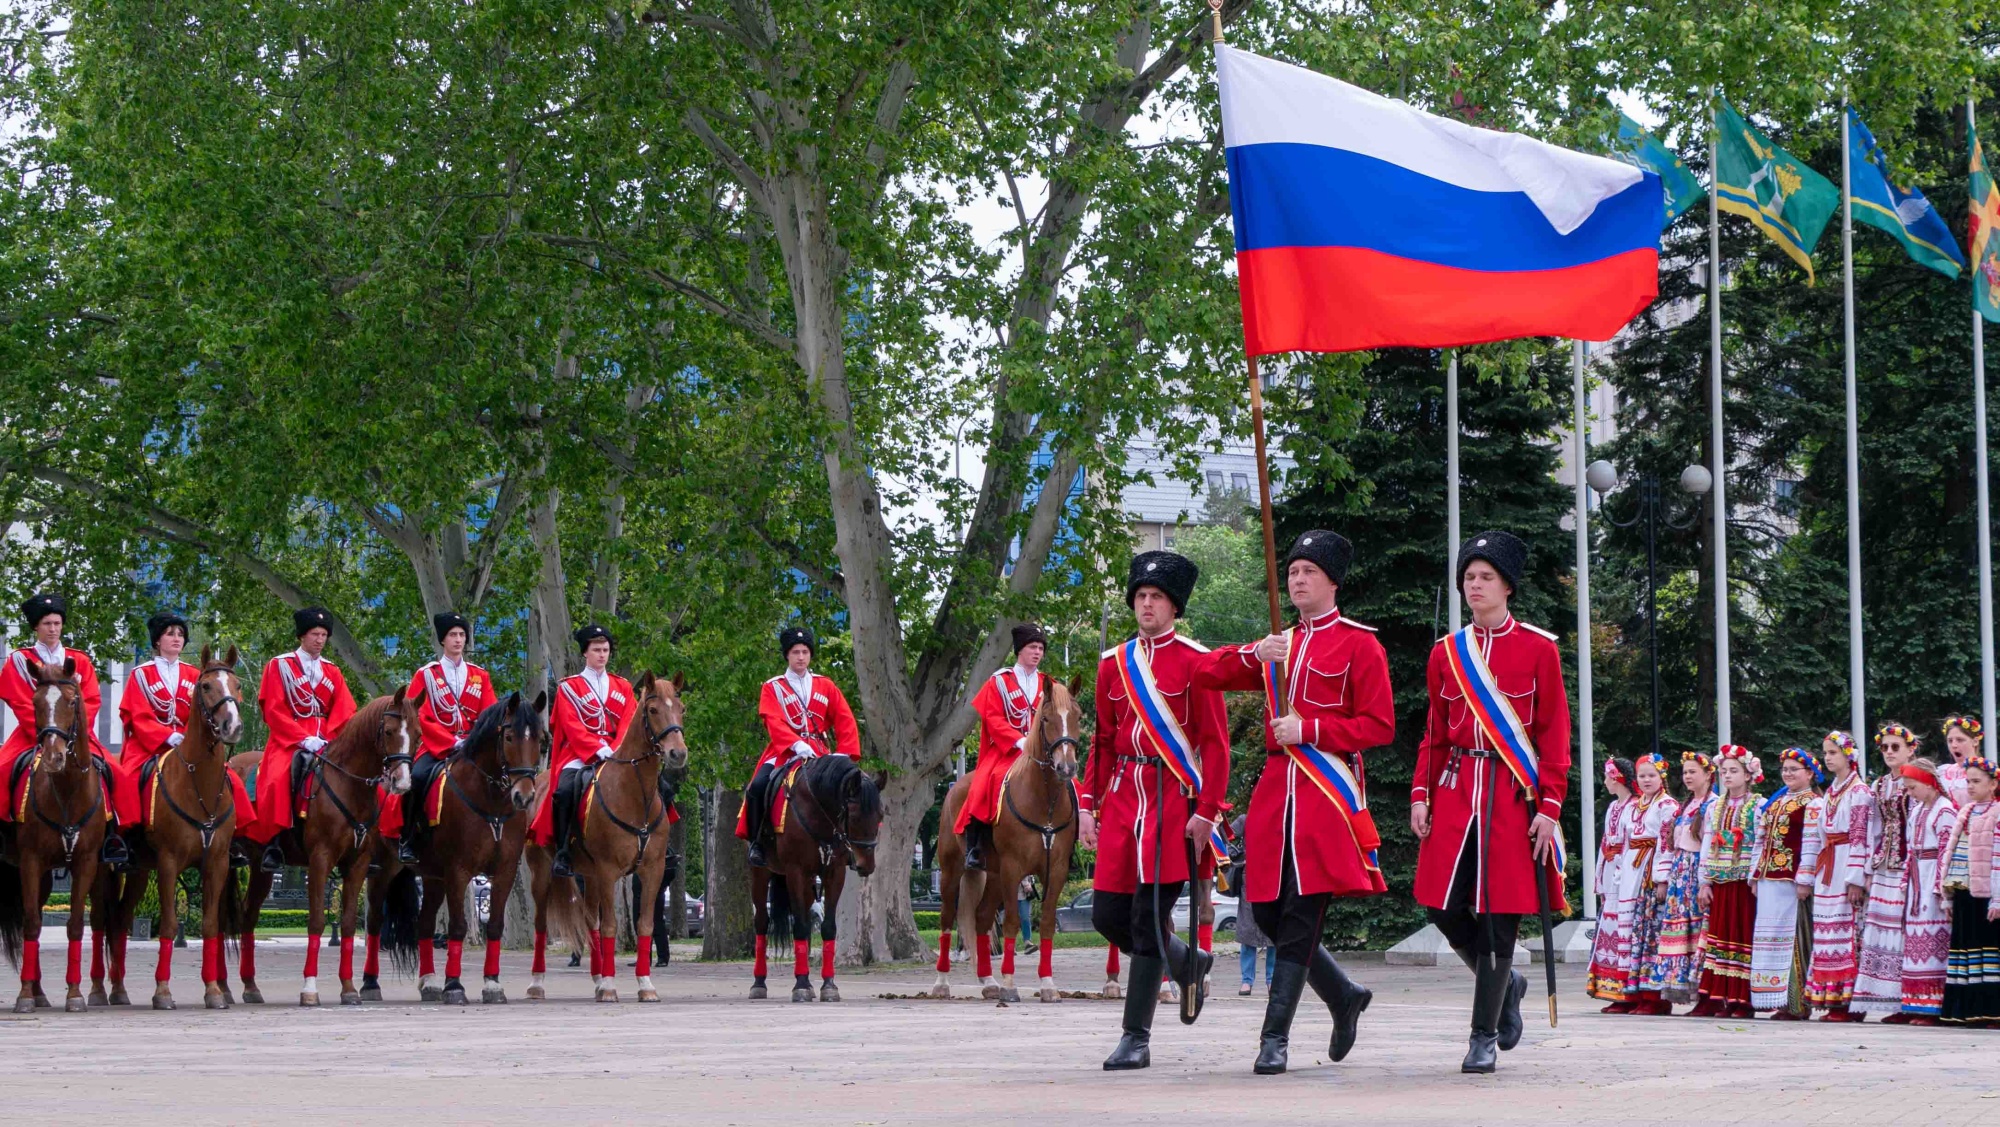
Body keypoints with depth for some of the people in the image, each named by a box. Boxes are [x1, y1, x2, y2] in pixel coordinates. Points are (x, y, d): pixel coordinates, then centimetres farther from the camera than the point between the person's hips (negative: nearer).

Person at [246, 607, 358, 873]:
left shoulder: (332, 672, 16)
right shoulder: (279, 666, 4)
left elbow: (344, 713, 9)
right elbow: (273, 711, -4)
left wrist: (327, 740, -10)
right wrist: (304, 738, -15)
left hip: (327, 744, 4)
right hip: (288, 741, -4)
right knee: (278, 779, -32)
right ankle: (272, 844, -30)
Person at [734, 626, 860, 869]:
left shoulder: (826, 686, 14)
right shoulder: (772, 688, 7)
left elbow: (845, 721, 7)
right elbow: (774, 722, -10)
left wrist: (843, 753, -9)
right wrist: (796, 744, -27)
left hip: (819, 754, 2)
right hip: (784, 753, -2)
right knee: (758, 787, -27)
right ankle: (757, 842, -13)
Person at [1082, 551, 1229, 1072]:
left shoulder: (1195, 662, -2)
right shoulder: (1114, 663, 13)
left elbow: (1216, 744, -4)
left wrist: (1205, 812, -12)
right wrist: (1088, 805, 10)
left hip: (1172, 797, -6)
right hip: (1122, 797, 6)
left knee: (1149, 915, -7)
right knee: (1107, 915, 3)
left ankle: (1137, 1038, -1)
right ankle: (1188, 962, 30)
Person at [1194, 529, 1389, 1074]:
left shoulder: (1359, 643, 0)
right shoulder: (1279, 645, 19)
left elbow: (1380, 726, -6)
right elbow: (1206, 674, 11)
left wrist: (1308, 729, -14)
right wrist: (1255, 654, -6)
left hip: (1327, 792, -6)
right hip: (1275, 789, 6)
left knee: (1301, 916, -9)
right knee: (1267, 910, 5)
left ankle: (1275, 1038, -8)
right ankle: (1344, 997, 26)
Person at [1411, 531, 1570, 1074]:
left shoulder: (1539, 649, 0)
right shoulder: (1447, 652, 11)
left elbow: (1554, 736, -2)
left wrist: (1549, 807, -9)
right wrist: (1421, 794, 4)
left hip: (1513, 794, -4)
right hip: (1455, 792, 4)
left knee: (1499, 916, -4)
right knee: (1444, 908, -1)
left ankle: (1486, 1037, 5)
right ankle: (1507, 984, 26)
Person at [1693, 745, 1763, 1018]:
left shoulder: (1758, 806, -3)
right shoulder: (1716, 808, 14)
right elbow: (1707, 845, 12)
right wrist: (1705, 882, 5)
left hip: (1745, 880, -5)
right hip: (1719, 882, 5)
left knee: (1743, 934, -4)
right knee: (1717, 935, 4)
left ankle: (1742, 1000, -2)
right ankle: (1713, 998, 5)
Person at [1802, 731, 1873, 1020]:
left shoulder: (1860, 792, -5)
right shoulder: (1828, 794, 19)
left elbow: (1860, 837, -12)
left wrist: (1856, 879, -17)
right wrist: (1807, 877, 16)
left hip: (1847, 867, -8)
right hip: (1827, 871, 8)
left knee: (1847, 931, -9)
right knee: (1827, 933, 5)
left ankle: (1850, 1001, -8)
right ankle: (1832, 999, 7)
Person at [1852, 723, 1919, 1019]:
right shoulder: (1878, 786, 17)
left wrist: (1914, 870, -13)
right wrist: (1870, 870, 13)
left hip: (1907, 865, -7)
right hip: (1884, 866, 7)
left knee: (1903, 929, -10)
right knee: (1880, 931, 1)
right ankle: (1894, 1004, 4)